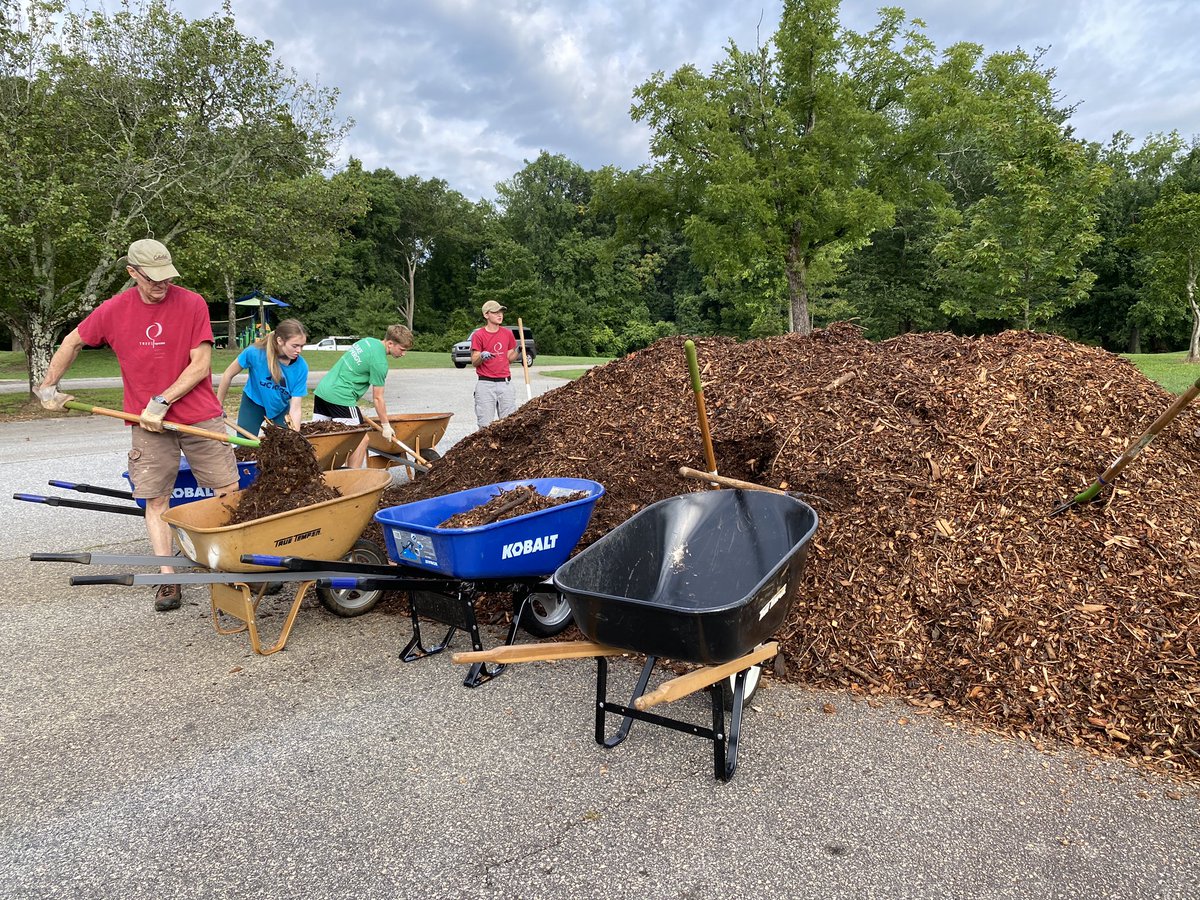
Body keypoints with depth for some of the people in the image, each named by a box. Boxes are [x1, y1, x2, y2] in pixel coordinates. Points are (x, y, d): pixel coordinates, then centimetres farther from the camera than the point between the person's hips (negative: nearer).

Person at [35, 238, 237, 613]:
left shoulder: (192, 303, -7)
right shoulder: (114, 310, 0)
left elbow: (201, 364, -10)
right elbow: (72, 342, 18)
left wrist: (162, 401, -13)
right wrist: (48, 386, 18)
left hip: (200, 417, -2)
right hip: (149, 424, 2)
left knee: (230, 491, -2)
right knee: (156, 499, 1)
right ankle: (168, 579, 8)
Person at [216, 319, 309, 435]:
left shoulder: (301, 367, -27)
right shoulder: (255, 352, -30)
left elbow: (295, 409, -24)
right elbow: (228, 375, -12)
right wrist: (219, 406, -4)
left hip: (281, 408, 1)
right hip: (253, 404, -1)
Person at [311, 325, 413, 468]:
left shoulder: (368, 340, 12)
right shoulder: (380, 362, -14)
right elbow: (377, 398, -9)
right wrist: (386, 425, 0)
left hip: (322, 390, 9)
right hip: (340, 398, -9)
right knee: (362, 439, -3)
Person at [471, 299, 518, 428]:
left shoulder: (508, 333, 10)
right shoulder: (478, 335, -4)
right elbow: (474, 362, -4)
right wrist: (482, 357, -25)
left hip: (505, 383, 4)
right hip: (485, 384, -4)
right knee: (485, 425, -5)